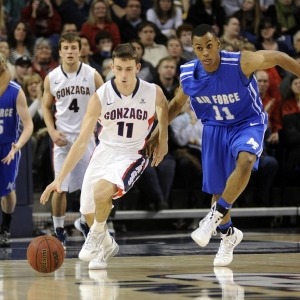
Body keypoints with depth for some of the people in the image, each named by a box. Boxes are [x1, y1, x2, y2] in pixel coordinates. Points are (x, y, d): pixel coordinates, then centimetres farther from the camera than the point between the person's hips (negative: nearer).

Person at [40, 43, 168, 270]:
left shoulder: (153, 93, -17)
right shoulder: (100, 97, -18)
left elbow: (164, 109, 11)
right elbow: (82, 141, -17)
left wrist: (163, 140, 14)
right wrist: (60, 178, -23)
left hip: (132, 155, -3)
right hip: (105, 151, 3)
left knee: (101, 191, -30)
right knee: (88, 212, 10)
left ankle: (97, 235, 0)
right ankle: (107, 245, 43)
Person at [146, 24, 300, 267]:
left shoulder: (241, 62, -27)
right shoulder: (188, 74, -15)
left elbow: (278, 57, -11)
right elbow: (177, 104, 7)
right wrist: (158, 133, 7)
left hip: (248, 123, -4)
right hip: (215, 128, 4)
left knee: (245, 160, -36)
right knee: (217, 190, 9)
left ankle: (215, 216, -24)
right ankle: (228, 234, 37)